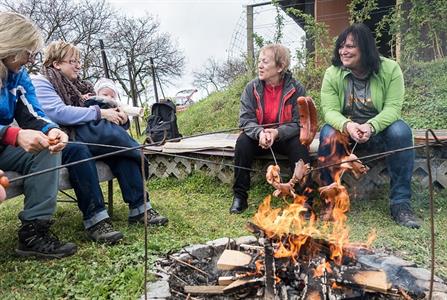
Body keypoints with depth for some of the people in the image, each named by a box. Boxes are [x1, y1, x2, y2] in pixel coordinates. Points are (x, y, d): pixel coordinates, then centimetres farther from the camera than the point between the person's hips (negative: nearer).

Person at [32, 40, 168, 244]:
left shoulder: (76, 85, 21)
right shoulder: (40, 82, -1)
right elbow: (57, 113, -19)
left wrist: (117, 115, -7)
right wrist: (100, 113, -20)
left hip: (81, 137, 6)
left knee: (120, 149, -19)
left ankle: (139, 208, -24)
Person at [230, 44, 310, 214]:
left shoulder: (296, 88, -12)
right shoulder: (252, 88, -7)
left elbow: (298, 123, -14)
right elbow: (245, 120, -12)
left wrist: (277, 133, -33)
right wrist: (260, 133, -33)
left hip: (286, 137, -1)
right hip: (258, 137, 2)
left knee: (299, 144, -31)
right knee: (242, 141, -27)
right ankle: (239, 196, -16)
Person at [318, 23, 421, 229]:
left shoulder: (390, 69, -7)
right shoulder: (332, 74, -6)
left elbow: (393, 107, -15)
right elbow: (330, 110, -14)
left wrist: (371, 126, -35)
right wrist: (347, 125, -36)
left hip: (378, 129, 0)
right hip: (345, 129, 0)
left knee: (401, 131, -31)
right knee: (328, 133, -31)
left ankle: (400, 203, -22)